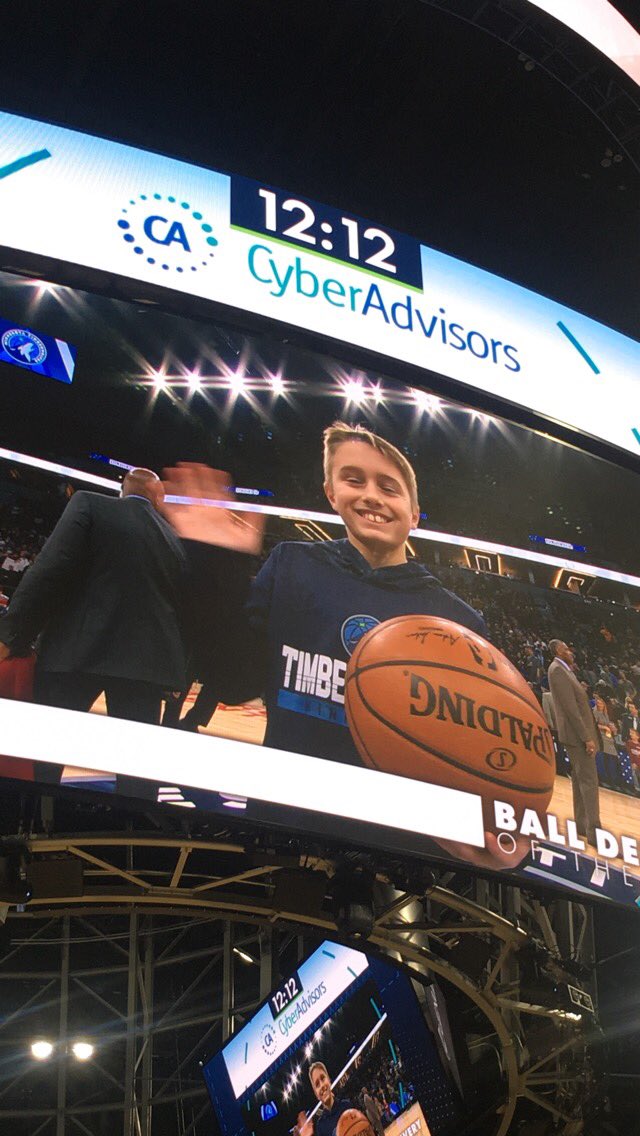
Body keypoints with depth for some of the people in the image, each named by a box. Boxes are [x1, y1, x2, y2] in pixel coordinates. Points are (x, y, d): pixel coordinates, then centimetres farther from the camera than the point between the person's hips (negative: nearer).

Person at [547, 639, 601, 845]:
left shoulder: (563, 671, 15)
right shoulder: (557, 670, -16)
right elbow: (570, 707, -21)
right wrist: (587, 738, -22)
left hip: (575, 735, 10)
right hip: (577, 734, -10)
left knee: (579, 778, 13)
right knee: (589, 780, -10)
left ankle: (582, 824, 18)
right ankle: (594, 832, -10)